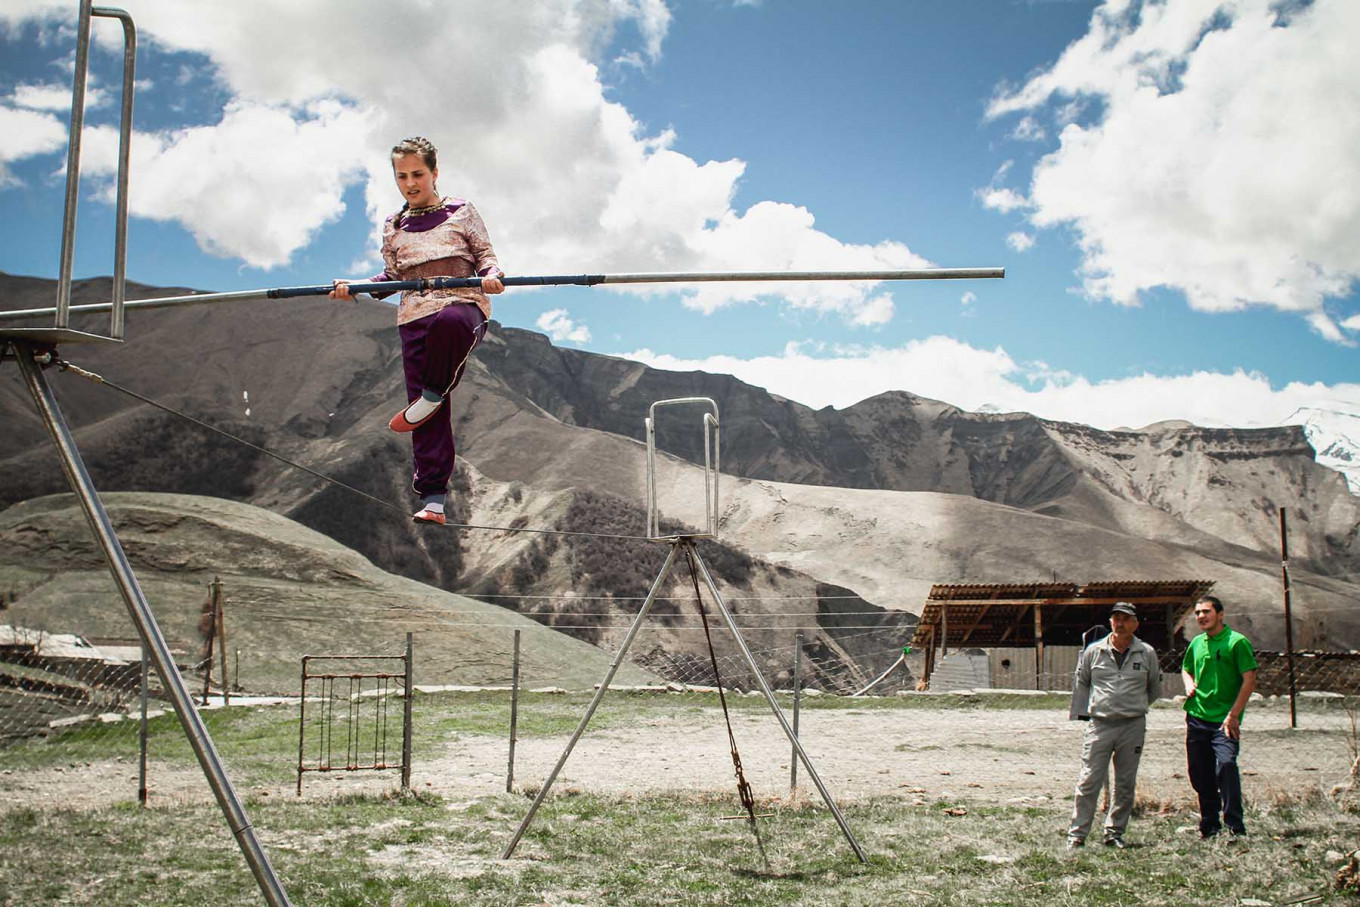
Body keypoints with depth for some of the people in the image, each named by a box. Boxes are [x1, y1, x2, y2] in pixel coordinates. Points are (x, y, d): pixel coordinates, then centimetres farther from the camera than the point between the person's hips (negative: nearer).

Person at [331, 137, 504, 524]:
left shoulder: (461, 212, 12)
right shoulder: (394, 227, 21)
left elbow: (485, 255, 8)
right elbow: (392, 277, 20)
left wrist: (491, 274, -14)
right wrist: (354, 287, 4)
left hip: (463, 305, -3)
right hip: (415, 316, 3)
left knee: (448, 321, -44)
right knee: (429, 420, -6)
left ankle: (433, 395, -19)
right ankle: (433, 496, -5)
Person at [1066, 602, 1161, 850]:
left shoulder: (1147, 653, 4)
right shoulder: (1094, 651, 3)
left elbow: (1155, 688, 18)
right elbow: (1081, 683, 15)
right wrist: (1083, 711, 9)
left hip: (1133, 727, 1)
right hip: (1100, 725, -1)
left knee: (1125, 785, 8)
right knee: (1089, 782, -4)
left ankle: (1114, 833, 20)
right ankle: (1077, 833, 2)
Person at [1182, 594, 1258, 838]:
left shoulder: (1237, 642, -6)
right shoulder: (1197, 643, 12)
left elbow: (1249, 680, -10)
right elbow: (1186, 669, 30)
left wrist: (1233, 714, -15)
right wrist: (1189, 683, 6)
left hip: (1225, 721, -6)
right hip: (1196, 718, 6)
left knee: (1226, 763, -25)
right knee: (1199, 774, 8)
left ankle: (1235, 825, -17)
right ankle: (1209, 825, 23)